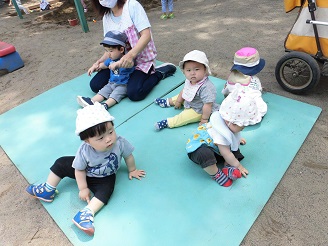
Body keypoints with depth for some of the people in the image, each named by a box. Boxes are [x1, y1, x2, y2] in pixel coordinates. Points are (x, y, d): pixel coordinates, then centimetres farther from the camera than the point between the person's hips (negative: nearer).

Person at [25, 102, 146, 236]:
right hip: (86, 173, 1)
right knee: (61, 163, -3)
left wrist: (132, 170, 0)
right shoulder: (84, 151, -34)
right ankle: (48, 191, 16)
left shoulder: (120, 143, -36)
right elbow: (80, 170, -17)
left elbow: (128, 156, -14)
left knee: (106, 189, -29)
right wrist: (83, 188, -13)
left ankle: (87, 213, -28)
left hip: (105, 177, -1)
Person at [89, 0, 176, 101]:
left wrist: (131, 55, -34)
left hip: (142, 58, -5)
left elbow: (146, 35, -20)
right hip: (120, 60, 6)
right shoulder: (106, 17, 6)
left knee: (134, 93, -28)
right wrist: (101, 60, -10)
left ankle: (159, 72, -3)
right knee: (95, 85, -8)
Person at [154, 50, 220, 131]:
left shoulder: (206, 87, -39)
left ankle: (167, 123, -14)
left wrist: (204, 119, -26)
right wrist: (178, 101, 17)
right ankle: (168, 102, 42)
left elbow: (208, 105, -34)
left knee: (183, 117, -22)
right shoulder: (189, 80, -13)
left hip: (198, 111, -9)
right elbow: (184, 90, 6)